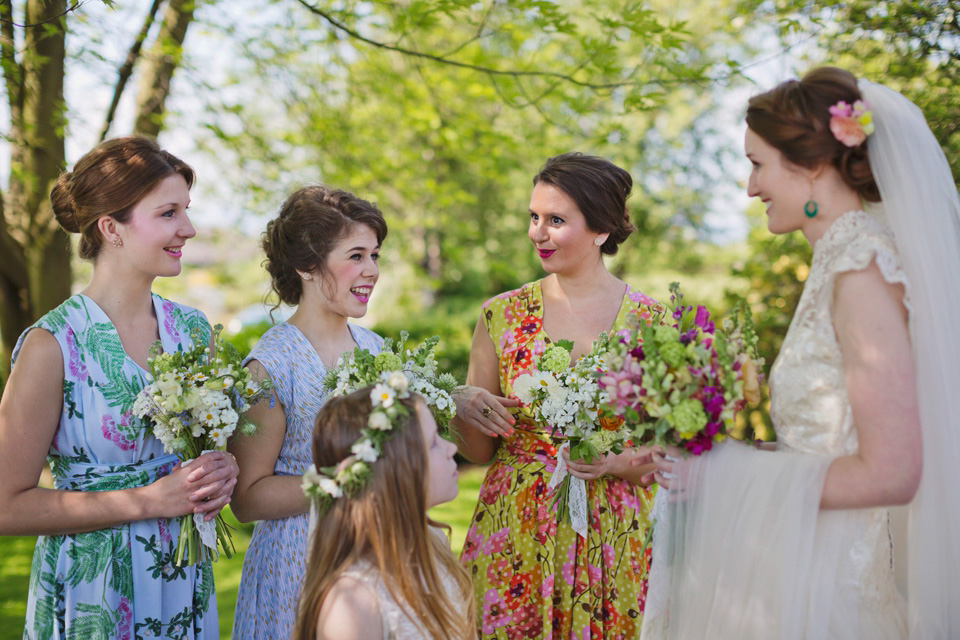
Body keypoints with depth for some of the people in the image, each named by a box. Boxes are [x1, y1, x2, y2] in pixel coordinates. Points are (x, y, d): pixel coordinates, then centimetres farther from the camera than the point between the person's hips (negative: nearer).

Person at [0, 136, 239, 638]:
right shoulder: (53, 345, -16)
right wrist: (147, 500, -19)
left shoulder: (193, 329, 1)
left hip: (185, 584, 5)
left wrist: (219, 474, -5)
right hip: (92, 595, -5)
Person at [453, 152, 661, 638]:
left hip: (611, 541, -1)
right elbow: (478, 451, 6)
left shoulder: (651, 323, -4)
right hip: (512, 538, 1)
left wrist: (614, 462, -19)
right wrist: (467, 410, -14)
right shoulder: (502, 315, 0)